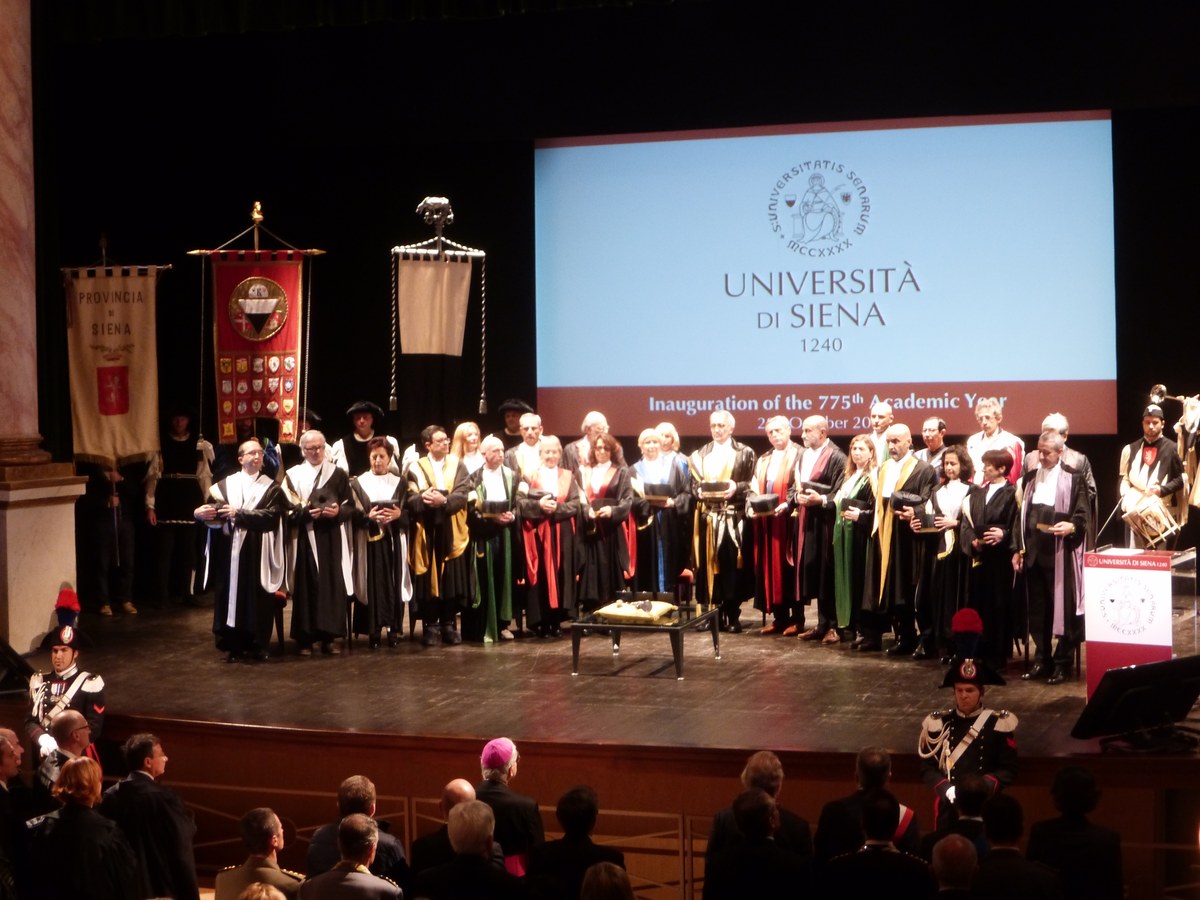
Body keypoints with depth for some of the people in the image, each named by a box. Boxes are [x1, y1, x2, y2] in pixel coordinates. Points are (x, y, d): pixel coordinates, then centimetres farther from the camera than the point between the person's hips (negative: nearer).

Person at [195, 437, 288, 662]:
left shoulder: (271, 487, 6)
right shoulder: (224, 485, 10)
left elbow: (271, 515, -10)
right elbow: (208, 510, 1)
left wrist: (239, 513, -18)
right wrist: (200, 513, -22)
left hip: (257, 552, -1)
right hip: (229, 550, 1)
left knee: (257, 599, 0)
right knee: (228, 595, 0)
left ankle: (257, 644, 10)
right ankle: (232, 644, 8)